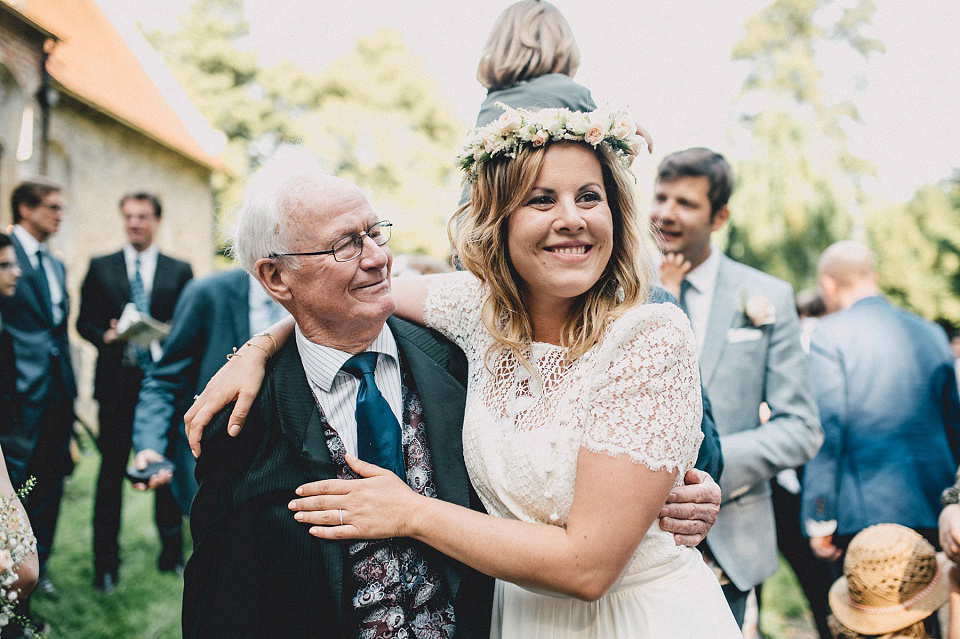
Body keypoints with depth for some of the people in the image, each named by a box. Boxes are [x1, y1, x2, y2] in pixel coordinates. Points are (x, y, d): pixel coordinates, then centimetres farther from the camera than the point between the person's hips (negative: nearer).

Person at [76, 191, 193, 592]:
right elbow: (84, 321, 8)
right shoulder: (100, 268, 9)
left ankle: (172, 553, 21)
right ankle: (106, 563, 15)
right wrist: (105, 336, -13)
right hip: (117, 382, 0)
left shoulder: (180, 271, 8)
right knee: (112, 471, 5)